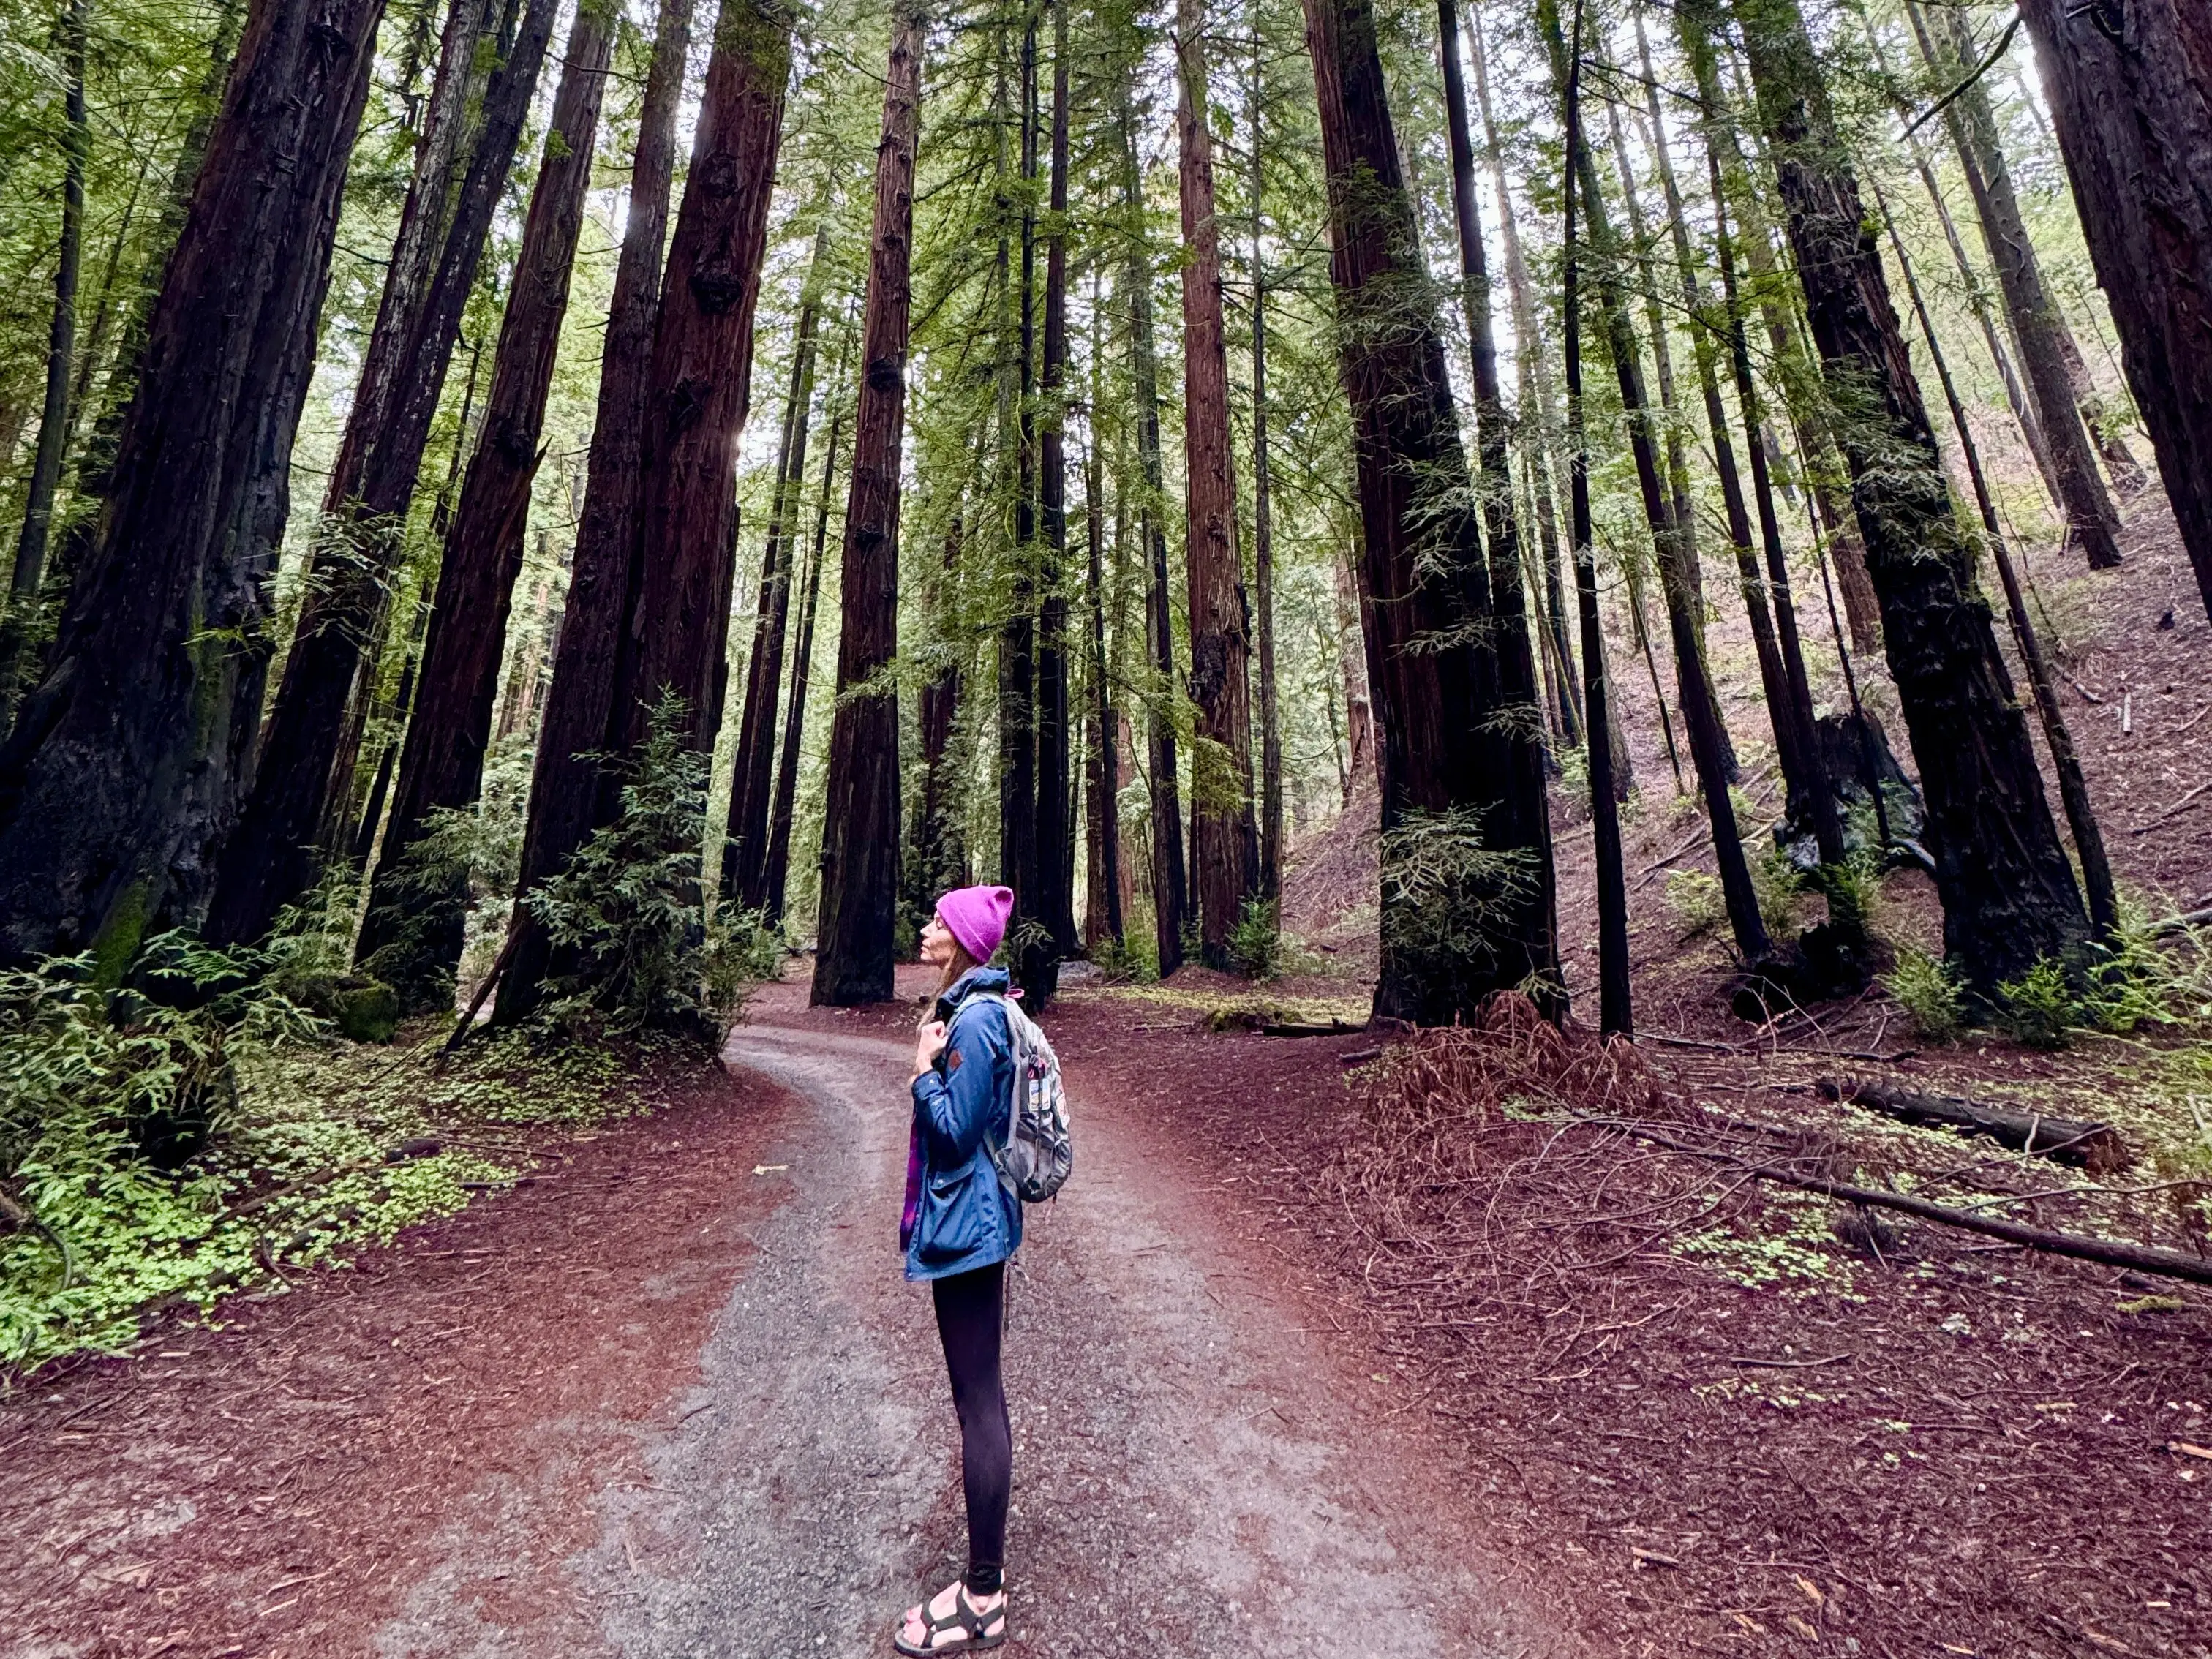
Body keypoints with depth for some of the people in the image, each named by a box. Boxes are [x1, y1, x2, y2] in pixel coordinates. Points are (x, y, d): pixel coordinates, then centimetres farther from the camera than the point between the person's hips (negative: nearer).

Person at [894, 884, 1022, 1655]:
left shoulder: (974, 1020, -21)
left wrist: (924, 1067, -13)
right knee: (981, 1398, 19)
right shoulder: (972, 1007, 8)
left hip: (966, 1224, -10)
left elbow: (955, 1129, -21)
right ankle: (985, 1568, 36)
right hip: (968, 1219, 10)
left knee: (978, 1403, 2)